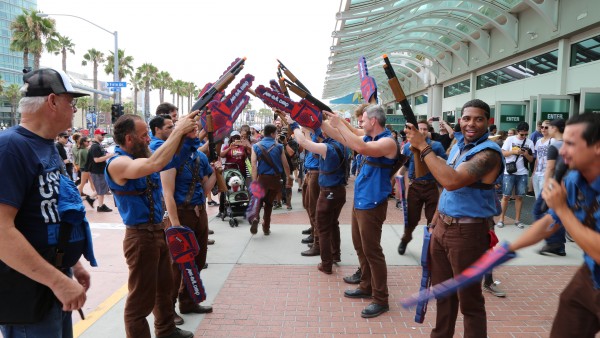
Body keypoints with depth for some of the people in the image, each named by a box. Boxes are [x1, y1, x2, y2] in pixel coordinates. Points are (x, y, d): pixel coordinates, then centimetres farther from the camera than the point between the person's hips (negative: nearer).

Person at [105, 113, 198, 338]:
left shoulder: (143, 155, 7)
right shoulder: (117, 163, -20)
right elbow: (154, 165, -37)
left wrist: (186, 136, -9)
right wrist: (178, 131, -31)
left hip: (158, 230, 10)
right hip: (140, 236, -9)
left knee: (164, 286, 24)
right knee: (141, 297, 2)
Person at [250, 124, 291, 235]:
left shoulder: (256, 146, -2)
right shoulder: (279, 147, -2)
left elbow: (254, 165, -10)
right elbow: (285, 165, 2)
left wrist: (254, 181, -8)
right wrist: (288, 178, 16)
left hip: (262, 178, 0)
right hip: (275, 178, 0)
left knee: (259, 199, 14)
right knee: (269, 202, 16)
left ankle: (255, 217, -15)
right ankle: (266, 228, 19)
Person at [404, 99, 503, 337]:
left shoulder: (488, 152, -18)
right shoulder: (458, 144, 10)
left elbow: (452, 181, -32)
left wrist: (423, 147, -27)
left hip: (468, 231, -8)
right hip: (442, 226, 8)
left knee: (469, 299, 4)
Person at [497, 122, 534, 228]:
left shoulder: (529, 142, 6)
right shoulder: (510, 139, 0)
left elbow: (531, 159, 7)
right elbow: (503, 153, -4)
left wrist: (526, 154, -13)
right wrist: (514, 151, -18)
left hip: (522, 173, 2)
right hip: (509, 172, -2)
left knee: (519, 196, 6)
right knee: (506, 196, 0)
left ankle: (517, 220, 14)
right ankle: (501, 219, 8)